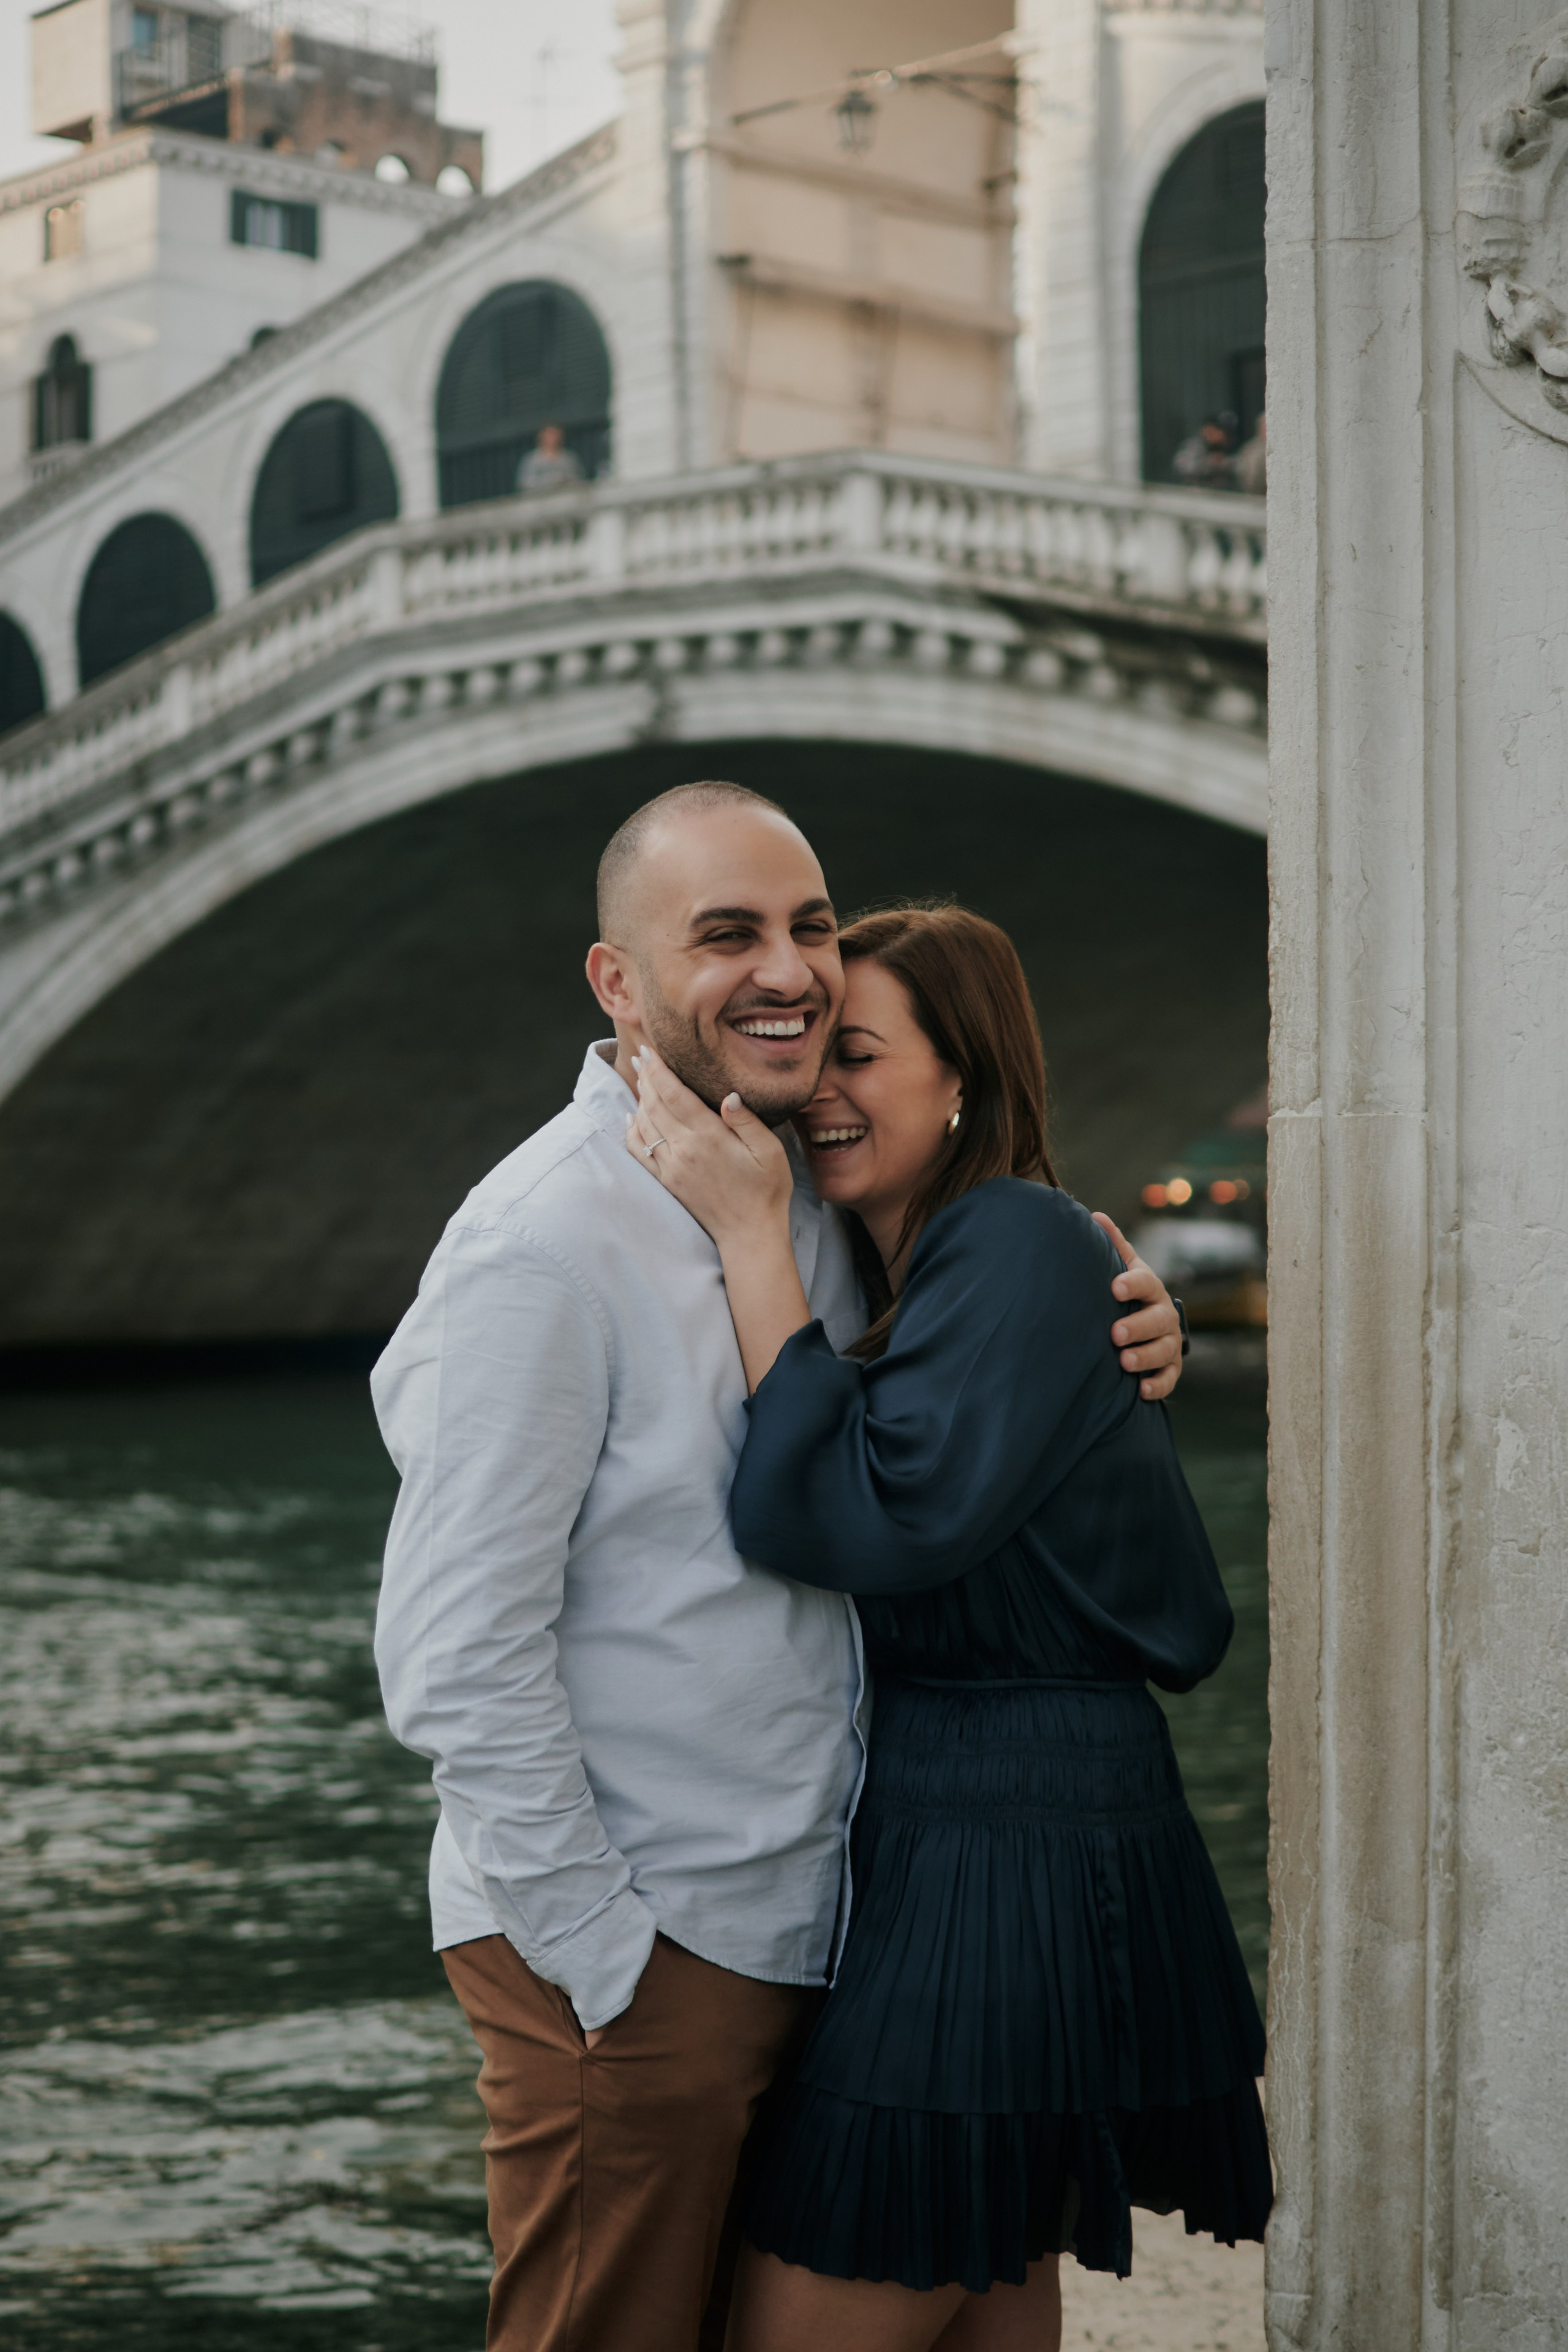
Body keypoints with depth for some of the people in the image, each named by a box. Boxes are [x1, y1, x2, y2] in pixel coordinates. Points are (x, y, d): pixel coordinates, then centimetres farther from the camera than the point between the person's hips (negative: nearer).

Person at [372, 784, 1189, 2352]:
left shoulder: (815, 1199, 8)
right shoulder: (544, 1250, -18)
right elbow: (456, 1663, -20)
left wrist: (1114, 1335, 5)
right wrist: (606, 1958, -16)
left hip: (792, 1926, 8)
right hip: (623, 1952, -8)